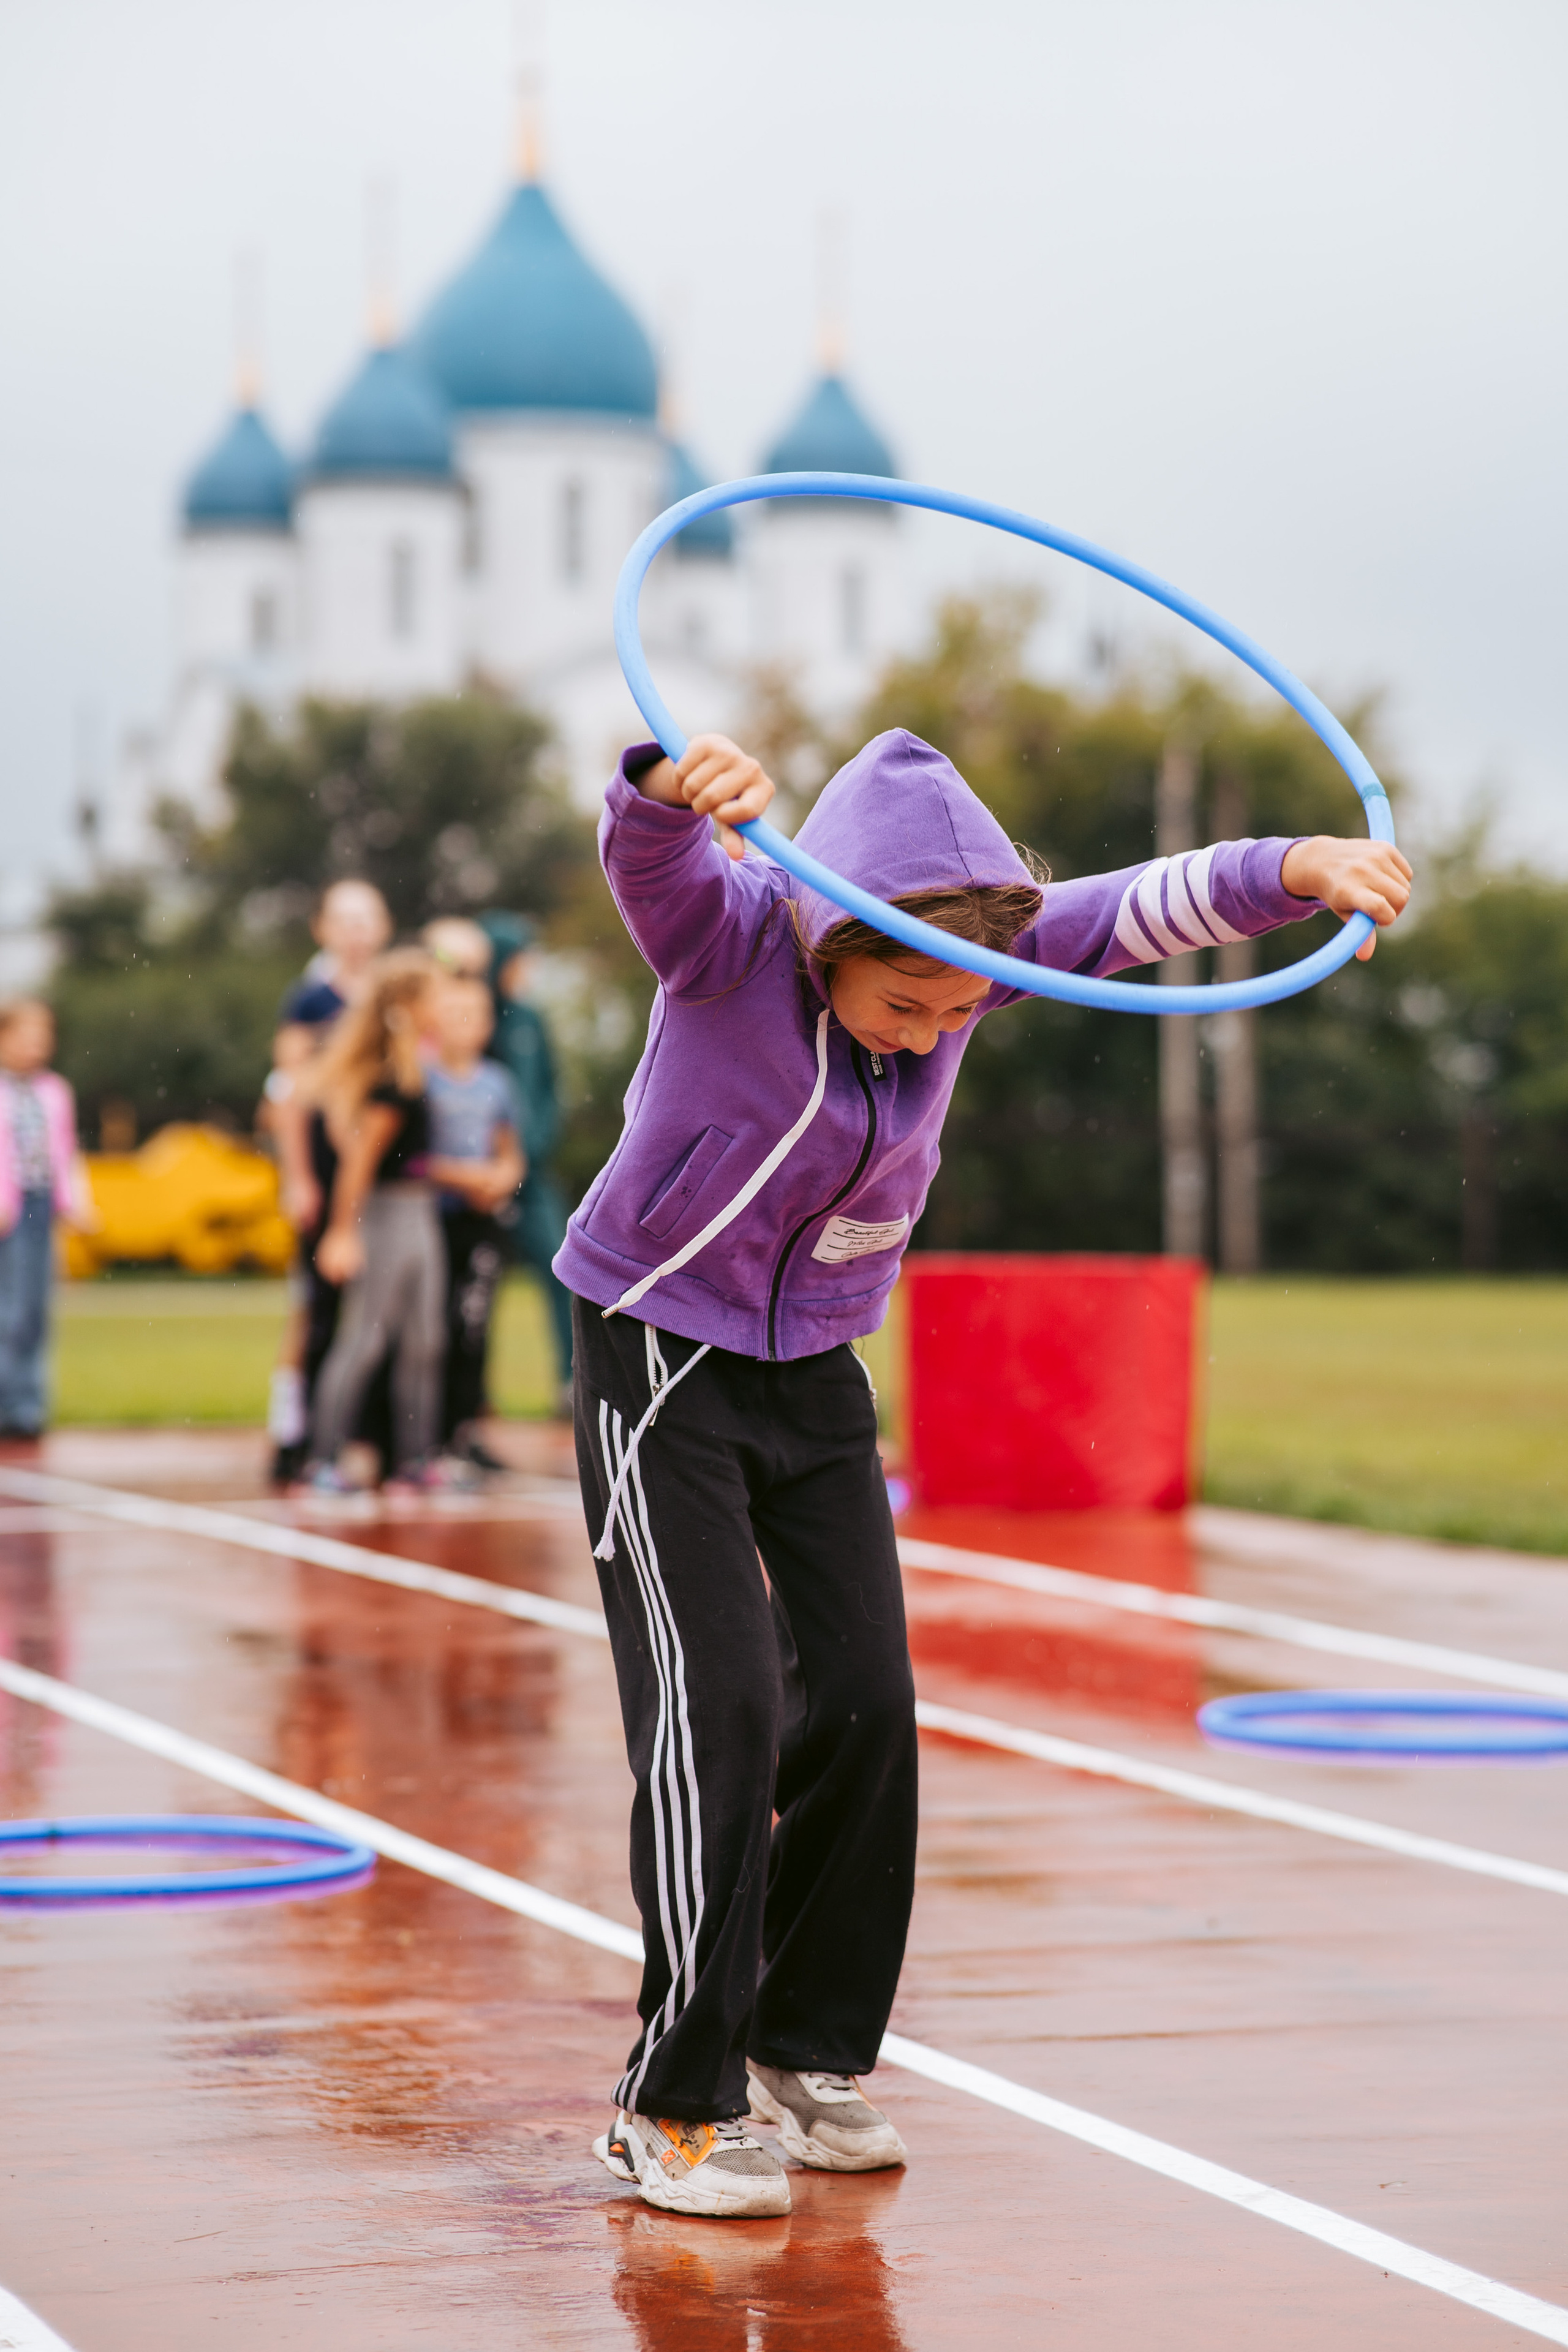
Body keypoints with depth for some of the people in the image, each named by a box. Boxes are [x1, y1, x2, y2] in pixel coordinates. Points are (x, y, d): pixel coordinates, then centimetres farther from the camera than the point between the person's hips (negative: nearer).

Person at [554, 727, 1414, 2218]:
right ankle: (675, 2107, -6)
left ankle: (811, 2052, 21)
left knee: (865, 1703, 4)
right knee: (717, 1706, -14)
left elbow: (1133, 912, -15)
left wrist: (1302, 867, -33)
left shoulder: (974, 949, -10)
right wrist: (676, 788, -69)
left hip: (820, 1369, 6)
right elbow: (646, 857, -45)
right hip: (664, 1363, -6)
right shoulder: (730, 935, -25)